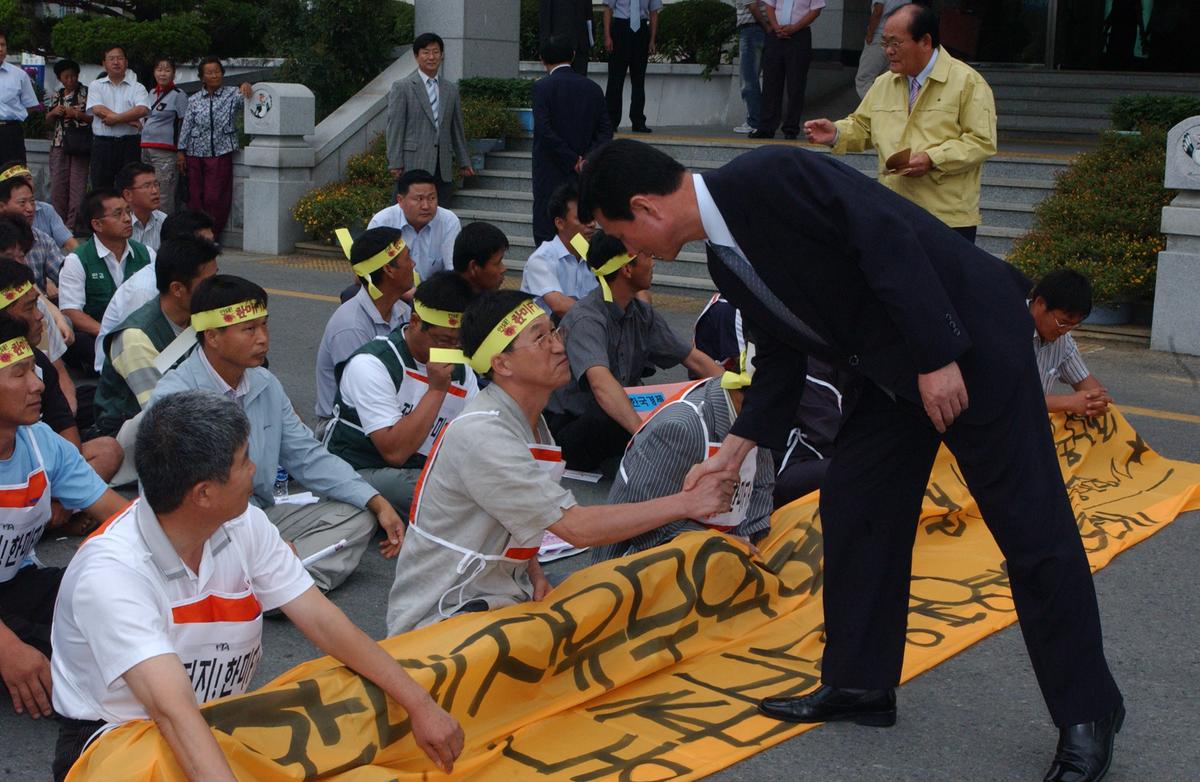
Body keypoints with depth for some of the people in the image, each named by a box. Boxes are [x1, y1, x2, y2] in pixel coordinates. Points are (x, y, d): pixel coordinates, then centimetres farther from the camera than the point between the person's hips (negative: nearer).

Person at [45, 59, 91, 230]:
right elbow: (48, 118, 19)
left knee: (78, 184, -5)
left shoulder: (86, 92, -2)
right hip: (59, 144, 4)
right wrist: (54, 112, -2)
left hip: (80, 145, -4)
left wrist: (77, 114, -17)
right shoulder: (57, 95, 13)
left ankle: (73, 222, -2)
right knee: (57, 184, 3)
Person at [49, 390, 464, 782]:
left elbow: (324, 622, -6)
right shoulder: (111, 574, -28)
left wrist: (419, 704, -13)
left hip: (221, 723, 6)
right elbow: (173, 712, -39)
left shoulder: (244, 525, -7)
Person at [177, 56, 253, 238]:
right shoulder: (194, 100, 9)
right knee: (195, 197, 3)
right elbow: (186, 126, 10)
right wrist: (181, 151, 6)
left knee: (214, 198, -4)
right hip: (196, 154, 2)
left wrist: (245, 86, -32)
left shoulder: (232, 94, 4)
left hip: (220, 154, -2)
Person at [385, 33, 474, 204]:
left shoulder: (451, 89, 16)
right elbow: (394, 127, -3)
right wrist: (395, 164, -10)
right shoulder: (401, 87, 1)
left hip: (442, 168, 4)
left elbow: (457, 128, 20)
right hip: (413, 165, -4)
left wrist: (464, 162, 19)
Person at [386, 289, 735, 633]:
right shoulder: (480, 436, -24)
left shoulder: (531, 423, 9)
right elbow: (576, 527, -26)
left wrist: (534, 574, -1)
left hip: (502, 596, 9)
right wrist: (687, 503, -23)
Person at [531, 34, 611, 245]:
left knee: (546, 235, -3)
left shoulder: (542, 87, -7)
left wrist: (573, 161, -10)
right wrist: (587, 159, -4)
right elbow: (605, 130, 4)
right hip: (582, 179, 5)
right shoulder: (592, 88, 7)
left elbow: (544, 131, -15)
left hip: (550, 177, -4)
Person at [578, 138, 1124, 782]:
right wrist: (733, 450, 15)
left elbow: (889, 238, -24)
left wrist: (938, 357, -24)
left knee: (1030, 528, -3)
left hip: (966, 334, -9)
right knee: (854, 507, 11)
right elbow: (782, 352, 16)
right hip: (895, 367, 10)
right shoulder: (726, 260, 8)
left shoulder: (770, 175, -20)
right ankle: (860, 684, 23)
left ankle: (1087, 714, 7)